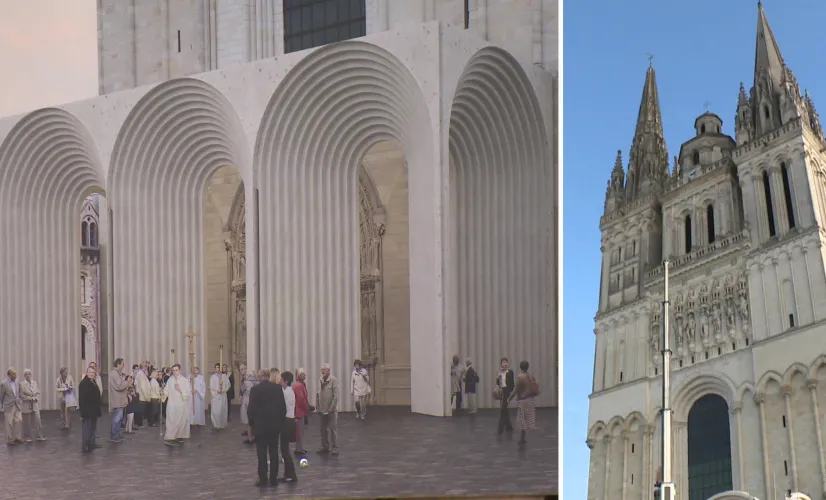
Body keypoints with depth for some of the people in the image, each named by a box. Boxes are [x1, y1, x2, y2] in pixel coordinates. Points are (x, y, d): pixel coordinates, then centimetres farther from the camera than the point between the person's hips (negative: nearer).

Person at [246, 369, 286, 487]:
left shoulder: (255, 389, -10)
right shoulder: (278, 388, 0)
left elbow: (251, 409, -7)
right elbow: (283, 406, 3)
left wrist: (251, 423, 6)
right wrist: (281, 421, 13)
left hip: (260, 425, -3)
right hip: (275, 425, 3)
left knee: (262, 453, 2)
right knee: (274, 453, 8)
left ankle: (263, 479, 1)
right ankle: (273, 478, 11)